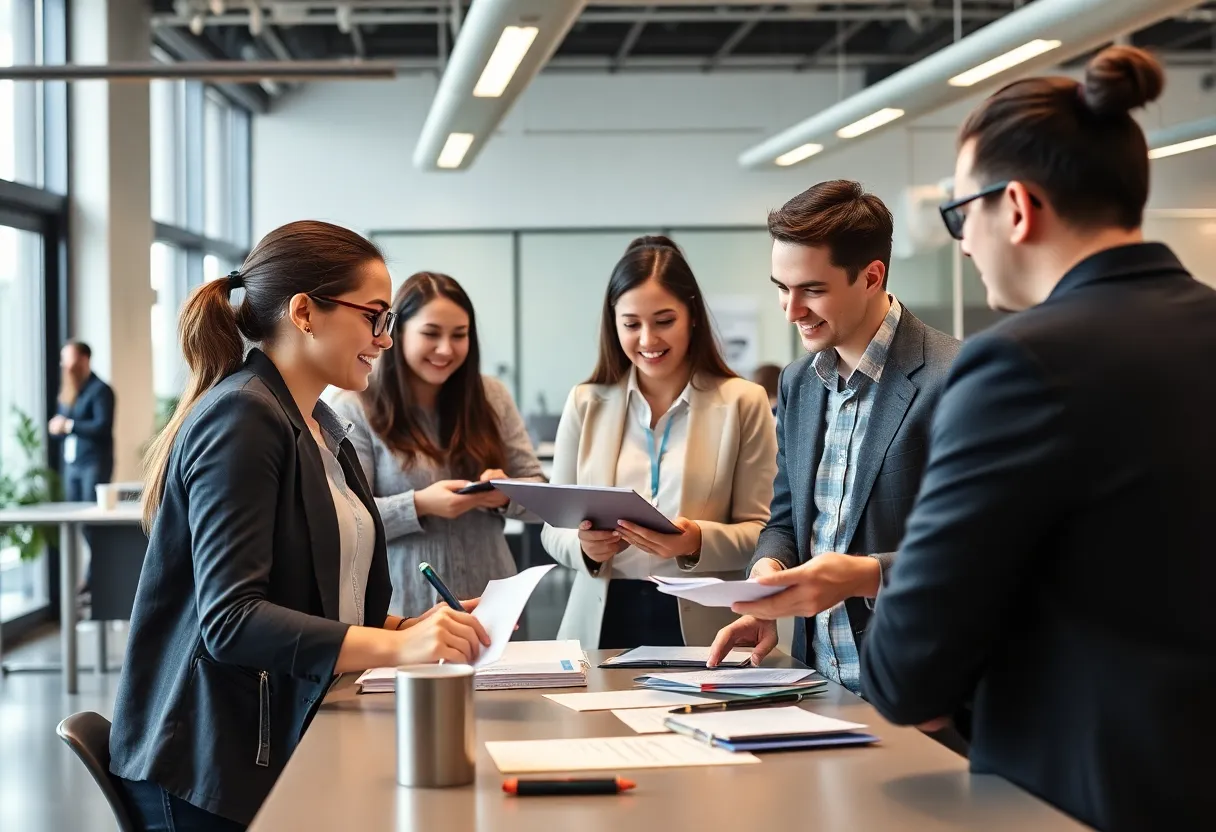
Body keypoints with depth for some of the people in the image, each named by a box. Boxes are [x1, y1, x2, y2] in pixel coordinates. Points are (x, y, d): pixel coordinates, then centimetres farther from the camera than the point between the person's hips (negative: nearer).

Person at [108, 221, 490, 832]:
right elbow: (231, 620, -24)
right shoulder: (241, 420, -15)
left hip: (295, 748, 9)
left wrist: (409, 628, 3)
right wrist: (396, 647, -31)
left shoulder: (320, 427, 14)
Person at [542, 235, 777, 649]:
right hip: (603, 622, 2)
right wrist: (584, 546, -11)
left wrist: (698, 542, -18)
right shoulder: (585, 404, 10)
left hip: (701, 627, -2)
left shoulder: (742, 403, 3)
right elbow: (553, 526, 10)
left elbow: (762, 532, 1)